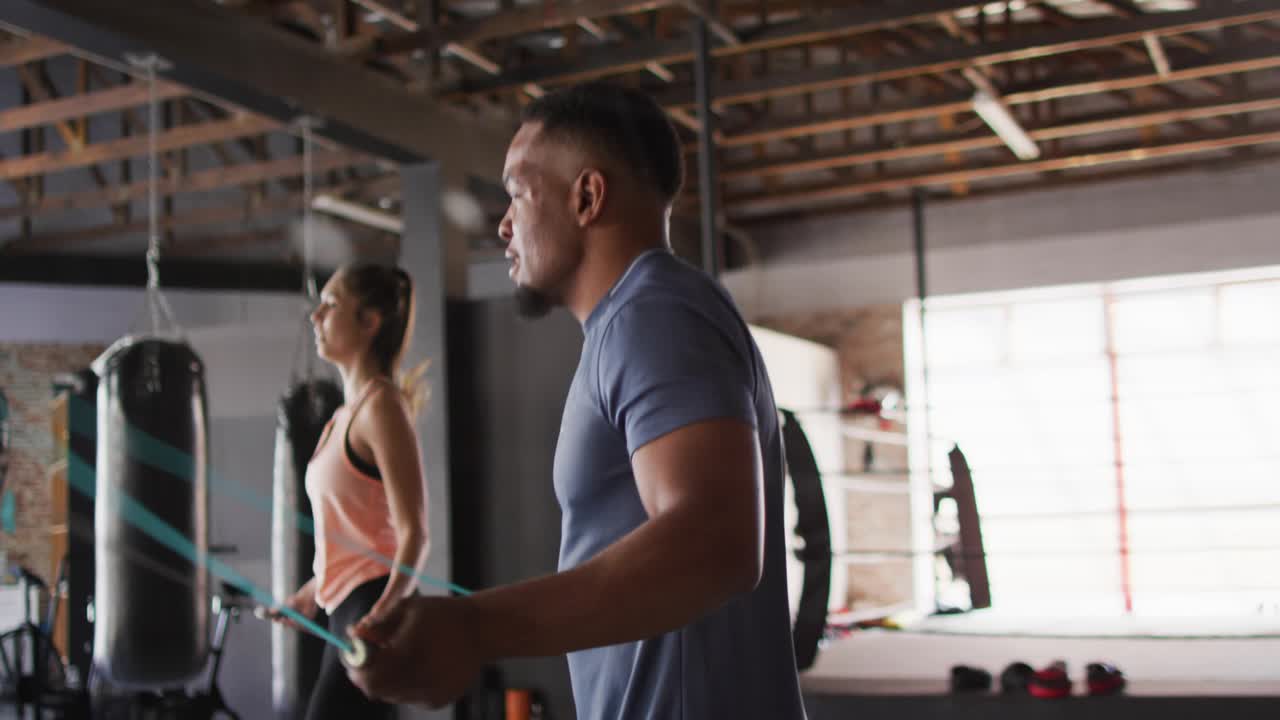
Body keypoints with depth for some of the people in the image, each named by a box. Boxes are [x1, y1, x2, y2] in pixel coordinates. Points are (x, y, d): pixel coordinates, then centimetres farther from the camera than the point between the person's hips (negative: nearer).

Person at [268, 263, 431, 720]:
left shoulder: (381, 405, -11)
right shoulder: (347, 413, 17)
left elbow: (414, 534, -18)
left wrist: (382, 613, -31)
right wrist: (311, 593, 33)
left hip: (373, 608, -10)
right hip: (347, 608, 10)